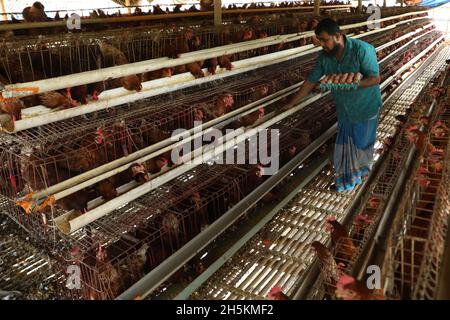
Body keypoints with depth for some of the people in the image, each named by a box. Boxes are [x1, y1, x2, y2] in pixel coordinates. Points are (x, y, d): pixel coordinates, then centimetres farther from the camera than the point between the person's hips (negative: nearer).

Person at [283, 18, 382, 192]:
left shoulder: (362, 50, -25)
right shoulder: (324, 56, -9)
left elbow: (375, 78, -22)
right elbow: (311, 81, -2)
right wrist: (291, 104, 0)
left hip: (365, 107, -4)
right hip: (344, 109, 4)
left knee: (362, 142, 14)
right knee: (345, 144, 13)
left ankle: (361, 169, 41)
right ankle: (349, 176, 35)